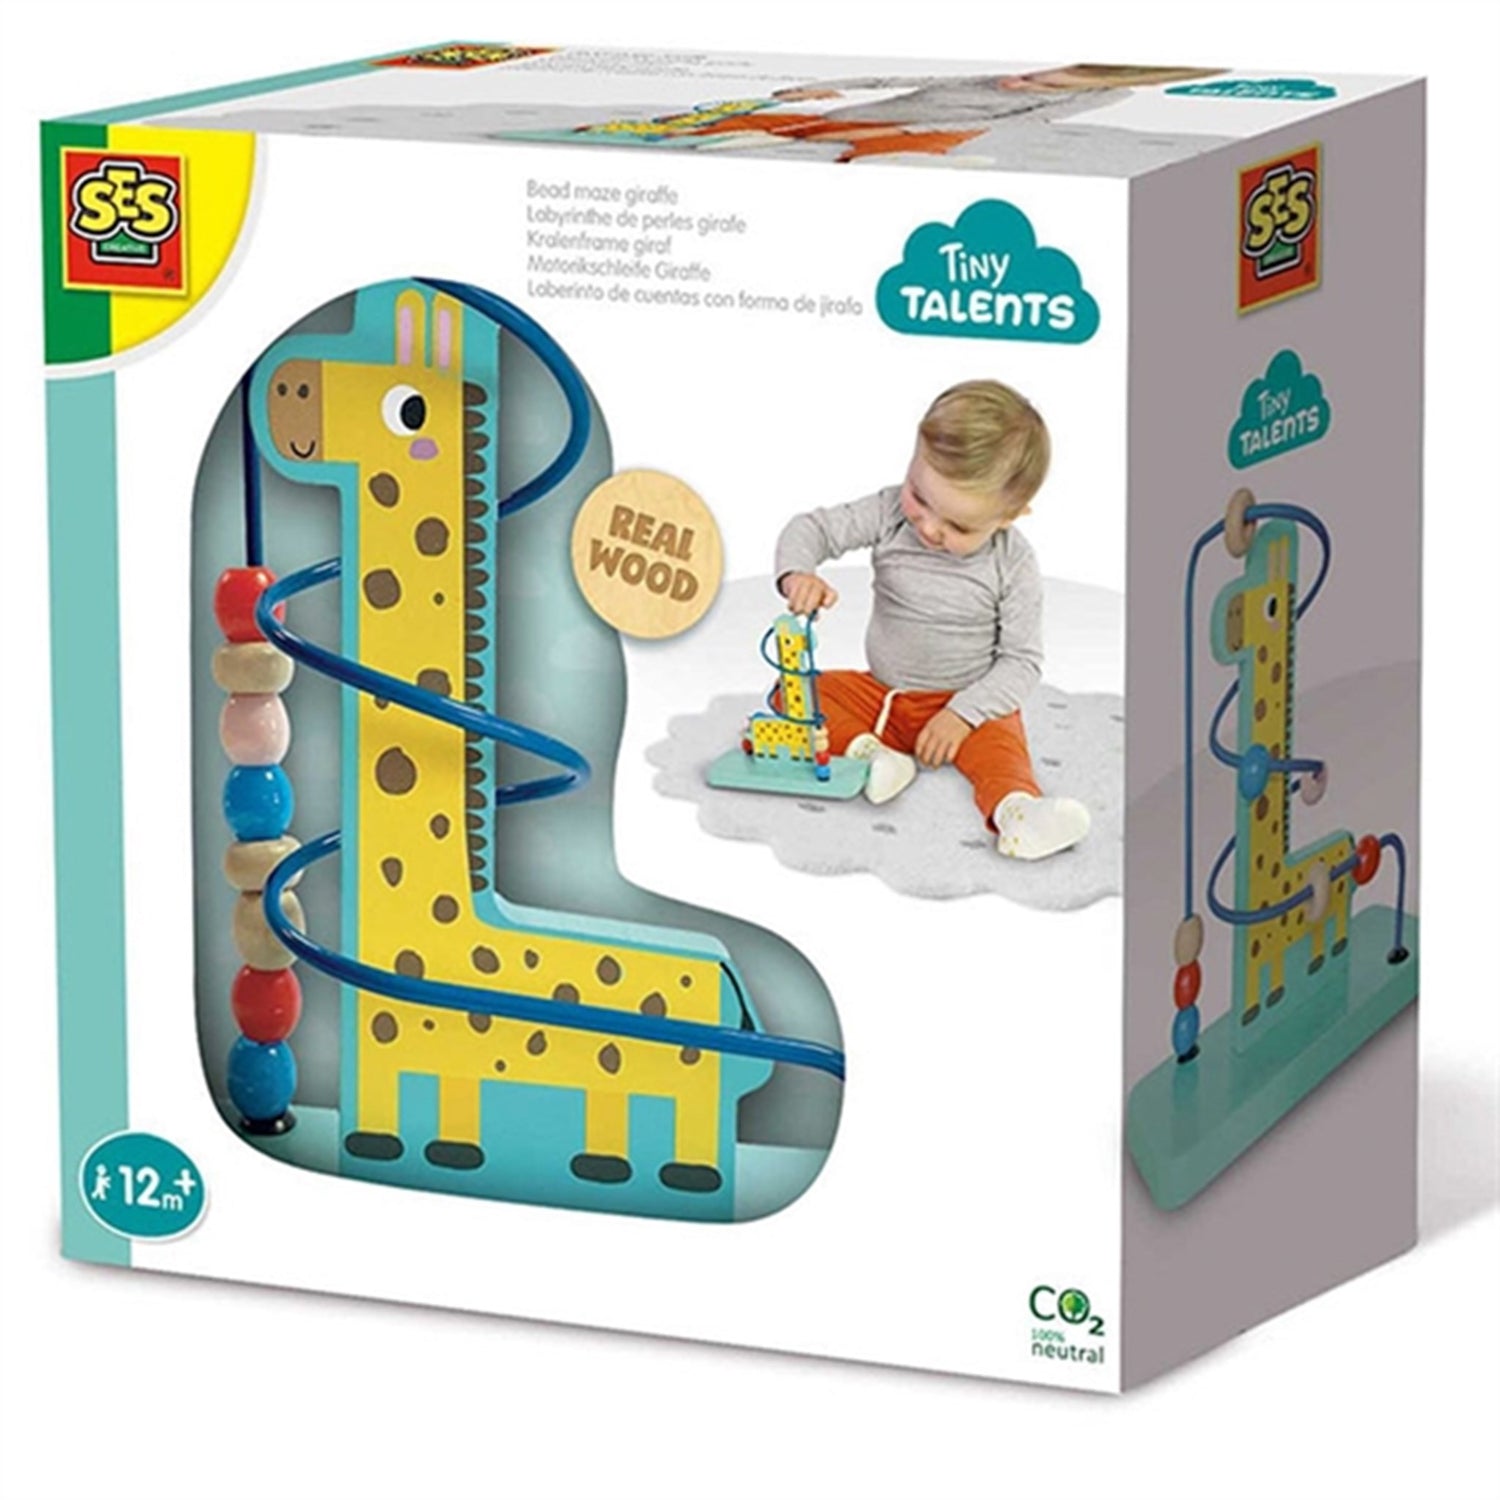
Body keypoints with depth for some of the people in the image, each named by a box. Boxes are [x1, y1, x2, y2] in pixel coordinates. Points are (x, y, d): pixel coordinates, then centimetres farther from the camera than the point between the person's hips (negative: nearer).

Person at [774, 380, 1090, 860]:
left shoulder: (1013, 565, -17)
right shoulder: (892, 514, -12)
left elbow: (1022, 659, -13)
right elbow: (812, 529, -10)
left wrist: (964, 713, -25)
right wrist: (797, 573, -34)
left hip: (969, 704, -4)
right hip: (879, 695, 4)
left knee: (999, 741, -36)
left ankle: (1016, 808, -62)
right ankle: (863, 751, -34)